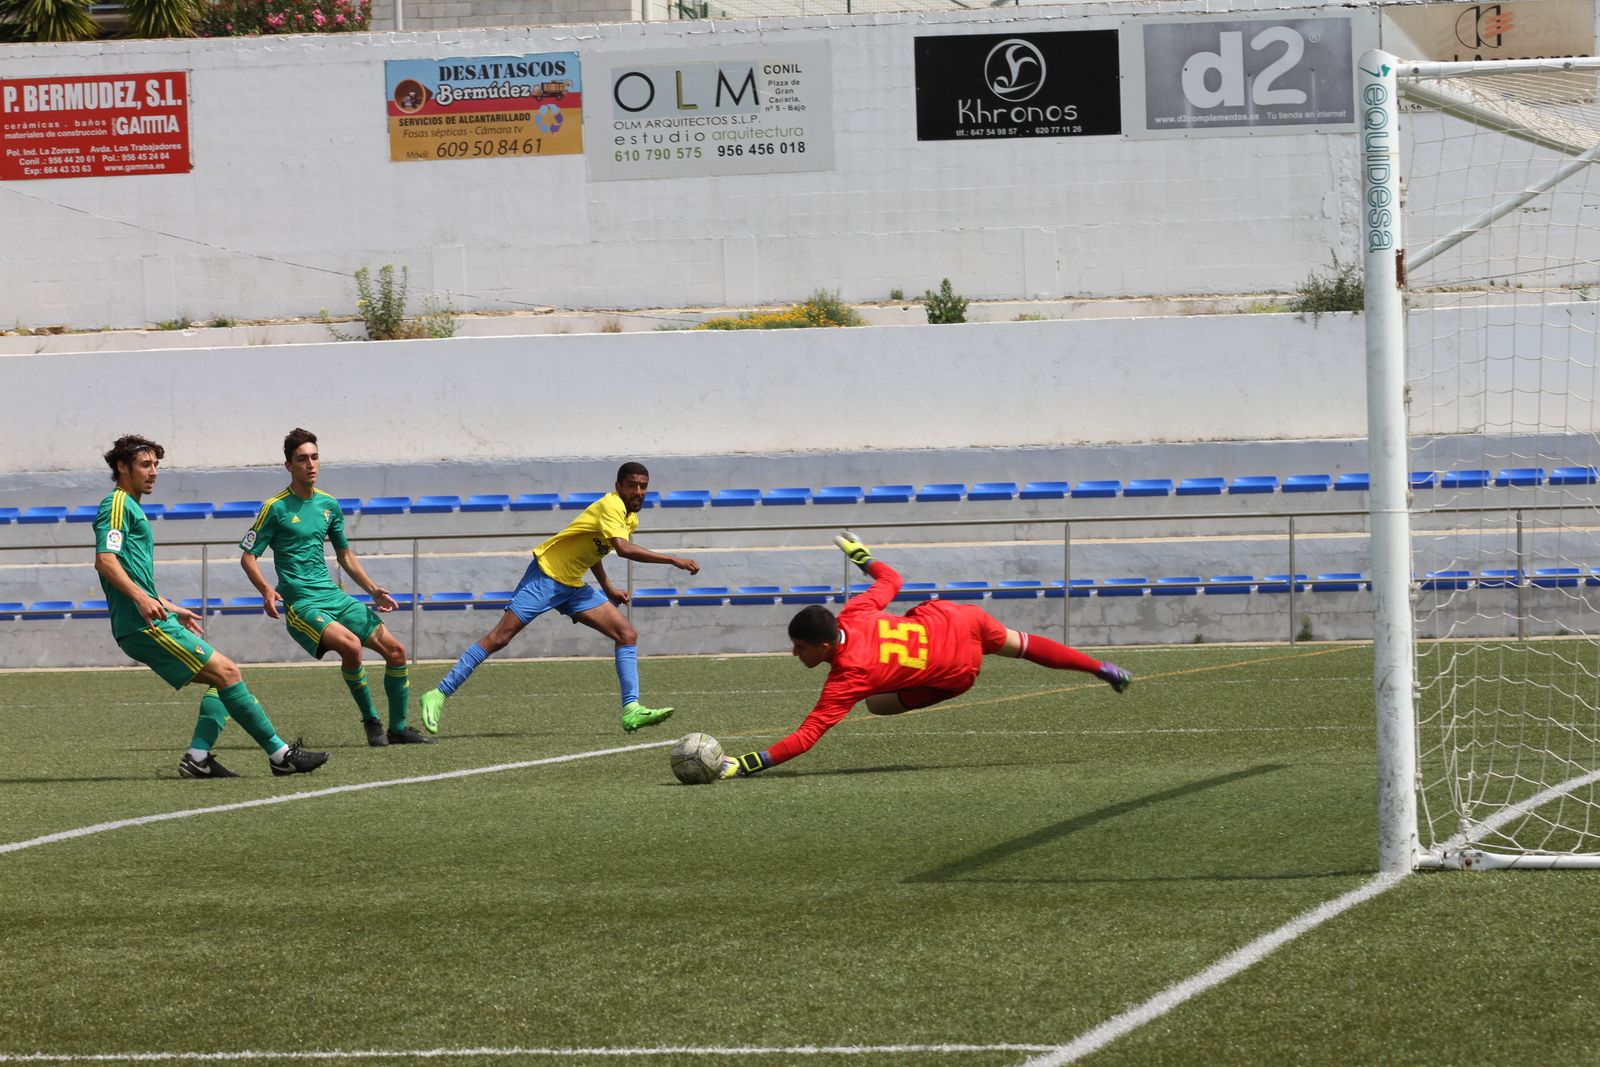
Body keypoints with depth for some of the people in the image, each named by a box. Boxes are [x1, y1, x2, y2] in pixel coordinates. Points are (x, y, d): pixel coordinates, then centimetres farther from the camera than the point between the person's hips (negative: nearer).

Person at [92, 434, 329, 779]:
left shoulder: (131, 508, 25)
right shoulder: (117, 505, -6)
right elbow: (105, 560, -21)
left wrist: (173, 609, 37)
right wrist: (141, 598, -31)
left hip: (152, 623, 11)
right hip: (144, 625, -11)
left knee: (222, 678, 7)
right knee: (226, 672, -12)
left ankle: (198, 756, -5)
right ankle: (280, 754, -11)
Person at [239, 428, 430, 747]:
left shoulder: (329, 505, 12)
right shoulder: (276, 508, -6)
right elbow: (248, 556, -5)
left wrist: (373, 590, 13)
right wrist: (267, 591, -22)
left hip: (334, 597, 7)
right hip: (300, 604, -7)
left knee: (395, 650, 0)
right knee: (350, 645, -31)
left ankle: (398, 728, 13)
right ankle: (370, 721, -13)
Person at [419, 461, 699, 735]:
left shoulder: (631, 518, 11)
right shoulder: (611, 506, -18)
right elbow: (623, 548, -36)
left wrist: (607, 587, 22)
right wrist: (673, 561, -34)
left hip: (573, 586, 9)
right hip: (546, 575, -9)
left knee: (628, 635, -3)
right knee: (499, 637, -11)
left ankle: (631, 710, -7)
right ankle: (438, 696, -6)